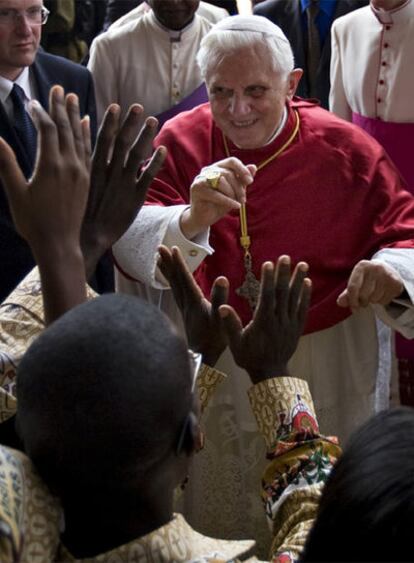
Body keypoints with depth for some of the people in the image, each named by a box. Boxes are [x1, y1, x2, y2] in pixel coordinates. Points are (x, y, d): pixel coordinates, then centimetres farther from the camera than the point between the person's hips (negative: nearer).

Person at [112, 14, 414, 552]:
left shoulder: (346, 149, -9)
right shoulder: (180, 142, -9)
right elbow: (129, 241, -21)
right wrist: (192, 218, -44)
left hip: (330, 364, 0)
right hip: (210, 365, 1)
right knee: (216, 510, 18)